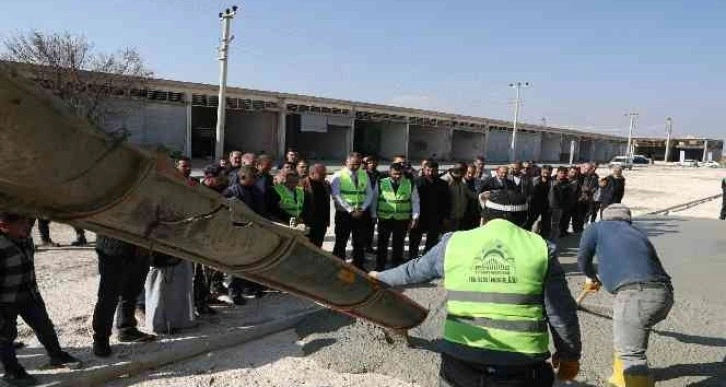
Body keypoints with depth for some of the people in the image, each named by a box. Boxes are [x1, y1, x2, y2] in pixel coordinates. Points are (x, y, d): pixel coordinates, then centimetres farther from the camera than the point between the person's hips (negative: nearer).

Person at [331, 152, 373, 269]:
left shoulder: (364, 175, 7)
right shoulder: (338, 176, -7)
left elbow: (369, 194, 7)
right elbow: (336, 196, -14)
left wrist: (362, 208, -8)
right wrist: (351, 210, -18)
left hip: (361, 214, 4)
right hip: (343, 214, -4)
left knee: (360, 242, 11)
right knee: (341, 242, 5)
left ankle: (358, 267, 24)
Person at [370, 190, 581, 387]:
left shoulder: (454, 243, 1)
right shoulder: (541, 249, -1)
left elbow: (413, 270, 17)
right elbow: (561, 313, 2)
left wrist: (381, 277, 36)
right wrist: (570, 354, 19)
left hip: (461, 358, 1)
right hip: (521, 365, 0)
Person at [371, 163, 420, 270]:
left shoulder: (410, 184, -1)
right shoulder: (381, 183, -2)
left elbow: (415, 201, 4)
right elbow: (374, 200, 5)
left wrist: (415, 217, -1)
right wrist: (374, 215, 4)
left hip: (402, 220, 0)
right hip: (384, 218, 0)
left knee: (398, 245, 10)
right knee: (382, 244, 7)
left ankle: (396, 266, 25)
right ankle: (379, 267, 20)